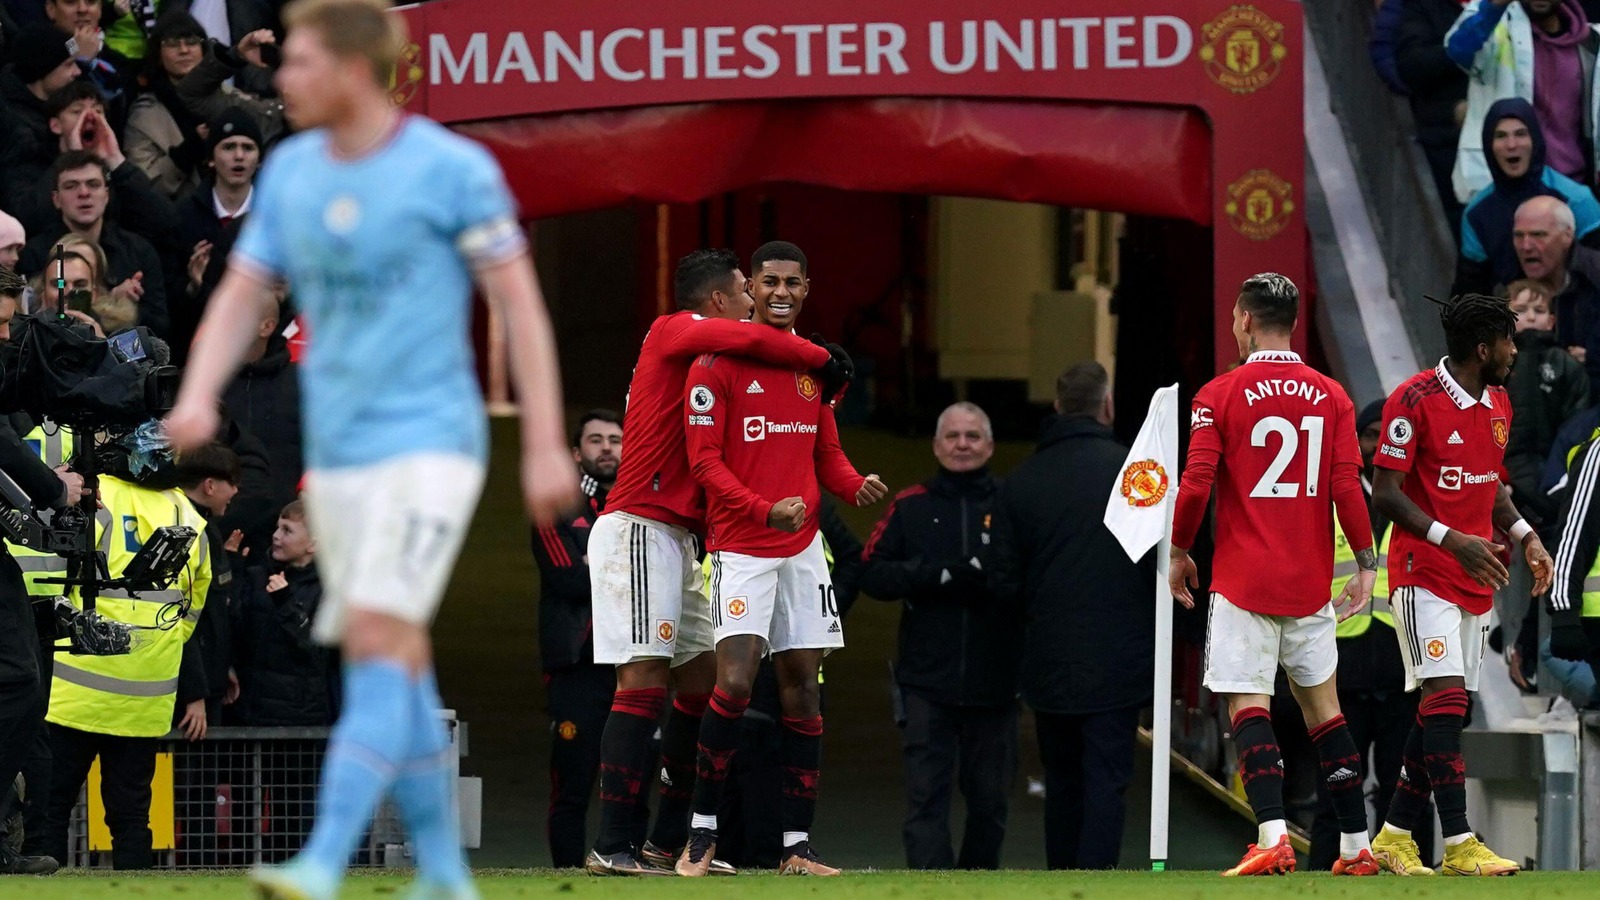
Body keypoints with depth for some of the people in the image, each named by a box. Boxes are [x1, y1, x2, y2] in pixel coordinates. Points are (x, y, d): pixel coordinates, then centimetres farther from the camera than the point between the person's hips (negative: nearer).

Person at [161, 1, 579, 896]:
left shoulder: (452, 169, -8)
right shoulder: (291, 173, 9)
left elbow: (521, 303, -5)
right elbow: (241, 298, 12)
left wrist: (546, 446, -8)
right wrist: (199, 395, -7)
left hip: (428, 444, -6)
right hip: (336, 454, 6)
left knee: (379, 641, -18)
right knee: (395, 669, 8)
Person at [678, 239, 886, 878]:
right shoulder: (718, 364, -6)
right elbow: (704, 460, -11)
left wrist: (855, 486, -3)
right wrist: (766, 510, -24)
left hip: (803, 546, 6)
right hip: (741, 548, -6)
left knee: (801, 687, 4)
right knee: (735, 682, -18)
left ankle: (797, 846, 7)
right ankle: (701, 833, -8)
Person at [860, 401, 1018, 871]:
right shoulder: (911, 507, 8)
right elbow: (873, 574, 1)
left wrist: (989, 578, -21)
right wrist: (938, 575, -13)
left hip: (994, 685, 0)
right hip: (927, 682, 0)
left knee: (989, 803, 9)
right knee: (925, 800, -8)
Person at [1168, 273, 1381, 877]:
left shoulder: (1219, 396, -5)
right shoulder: (1330, 397, 4)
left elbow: (1196, 486, -9)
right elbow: (1348, 487, -2)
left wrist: (1179, 554, 6)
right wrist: (1366, 566, 5)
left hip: (1243, 579, -4)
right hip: (1310, 580, 4)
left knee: (1249, 707, -6)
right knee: (1322, 707, 13)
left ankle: (1273, 835, -23)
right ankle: (1356, 845, 13)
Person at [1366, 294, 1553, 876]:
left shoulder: (1498, 404, 13)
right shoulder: (1414, 400, -13)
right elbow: (1385, 493, -14)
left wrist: (1524, 534, 9)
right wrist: (1451, 540, -24)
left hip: (1477, 579, 8)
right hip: (1424, 573, -8)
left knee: (1445, 710, 7)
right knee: (1446, 695, -16)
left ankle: (1395, 836, 16)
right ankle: (1458, 844, -20)